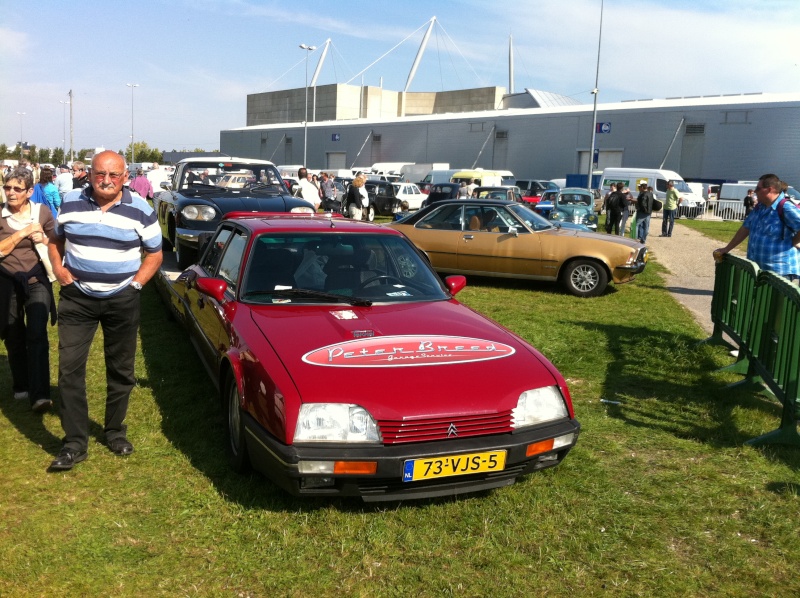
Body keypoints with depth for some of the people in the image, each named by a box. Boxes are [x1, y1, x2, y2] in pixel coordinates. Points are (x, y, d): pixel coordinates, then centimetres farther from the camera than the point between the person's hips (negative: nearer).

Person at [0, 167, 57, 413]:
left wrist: (42, 240, -13)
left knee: (37, 335, -14)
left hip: (37, 280, -1)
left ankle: (39, 395, -17)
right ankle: (21, 386, 31)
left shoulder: (42, 212, -2)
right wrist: (23, 232, -20)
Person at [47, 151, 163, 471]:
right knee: (69, 368, -3)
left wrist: (137, 283, -8)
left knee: (121, 370, 10)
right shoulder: (70, 203, 0)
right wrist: (58, 267, -2)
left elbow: (155, 253, 3)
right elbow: (56, 239, 15)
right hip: (77, 298, 1)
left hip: (122, 300, 0)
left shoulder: (141, 211, -5)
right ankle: (75, 444, 6)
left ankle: (115, 431, 29)